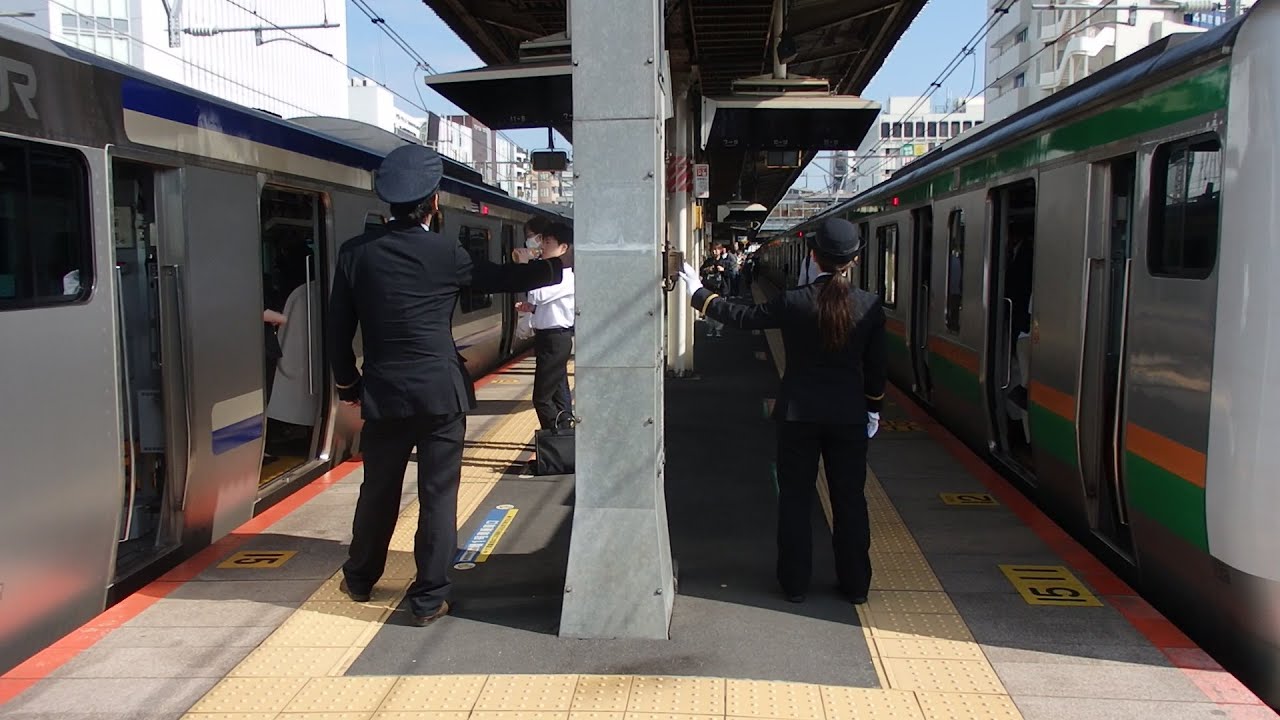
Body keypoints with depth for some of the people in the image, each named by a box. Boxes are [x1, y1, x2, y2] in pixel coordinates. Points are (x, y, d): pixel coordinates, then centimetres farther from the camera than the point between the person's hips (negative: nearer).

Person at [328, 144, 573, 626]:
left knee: (378, 489, 18)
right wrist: (559, 264, 18)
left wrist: (346, 380, 17)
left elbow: (338, 325, 4)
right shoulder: (445, 254, -7)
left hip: (383, 393, 3)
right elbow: (501, 279, 7)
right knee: (438, 494, 5)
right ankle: (429, 598, 11)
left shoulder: (356, 252, 0)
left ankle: (360, 579, 35)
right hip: (441, 392, -3)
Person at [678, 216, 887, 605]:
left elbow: (745, 317, -2)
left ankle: (795, 583, 16)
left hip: (799, 413, -2)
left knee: (795, 499, 10)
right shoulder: (870, 306, -6)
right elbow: (876, 365, 2)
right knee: (850, 499, 12)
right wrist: (873, 409, 15)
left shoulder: (793, 302, -13)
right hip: (849, 415, 2)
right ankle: (855, 584, 20)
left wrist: (700, 294, 11)